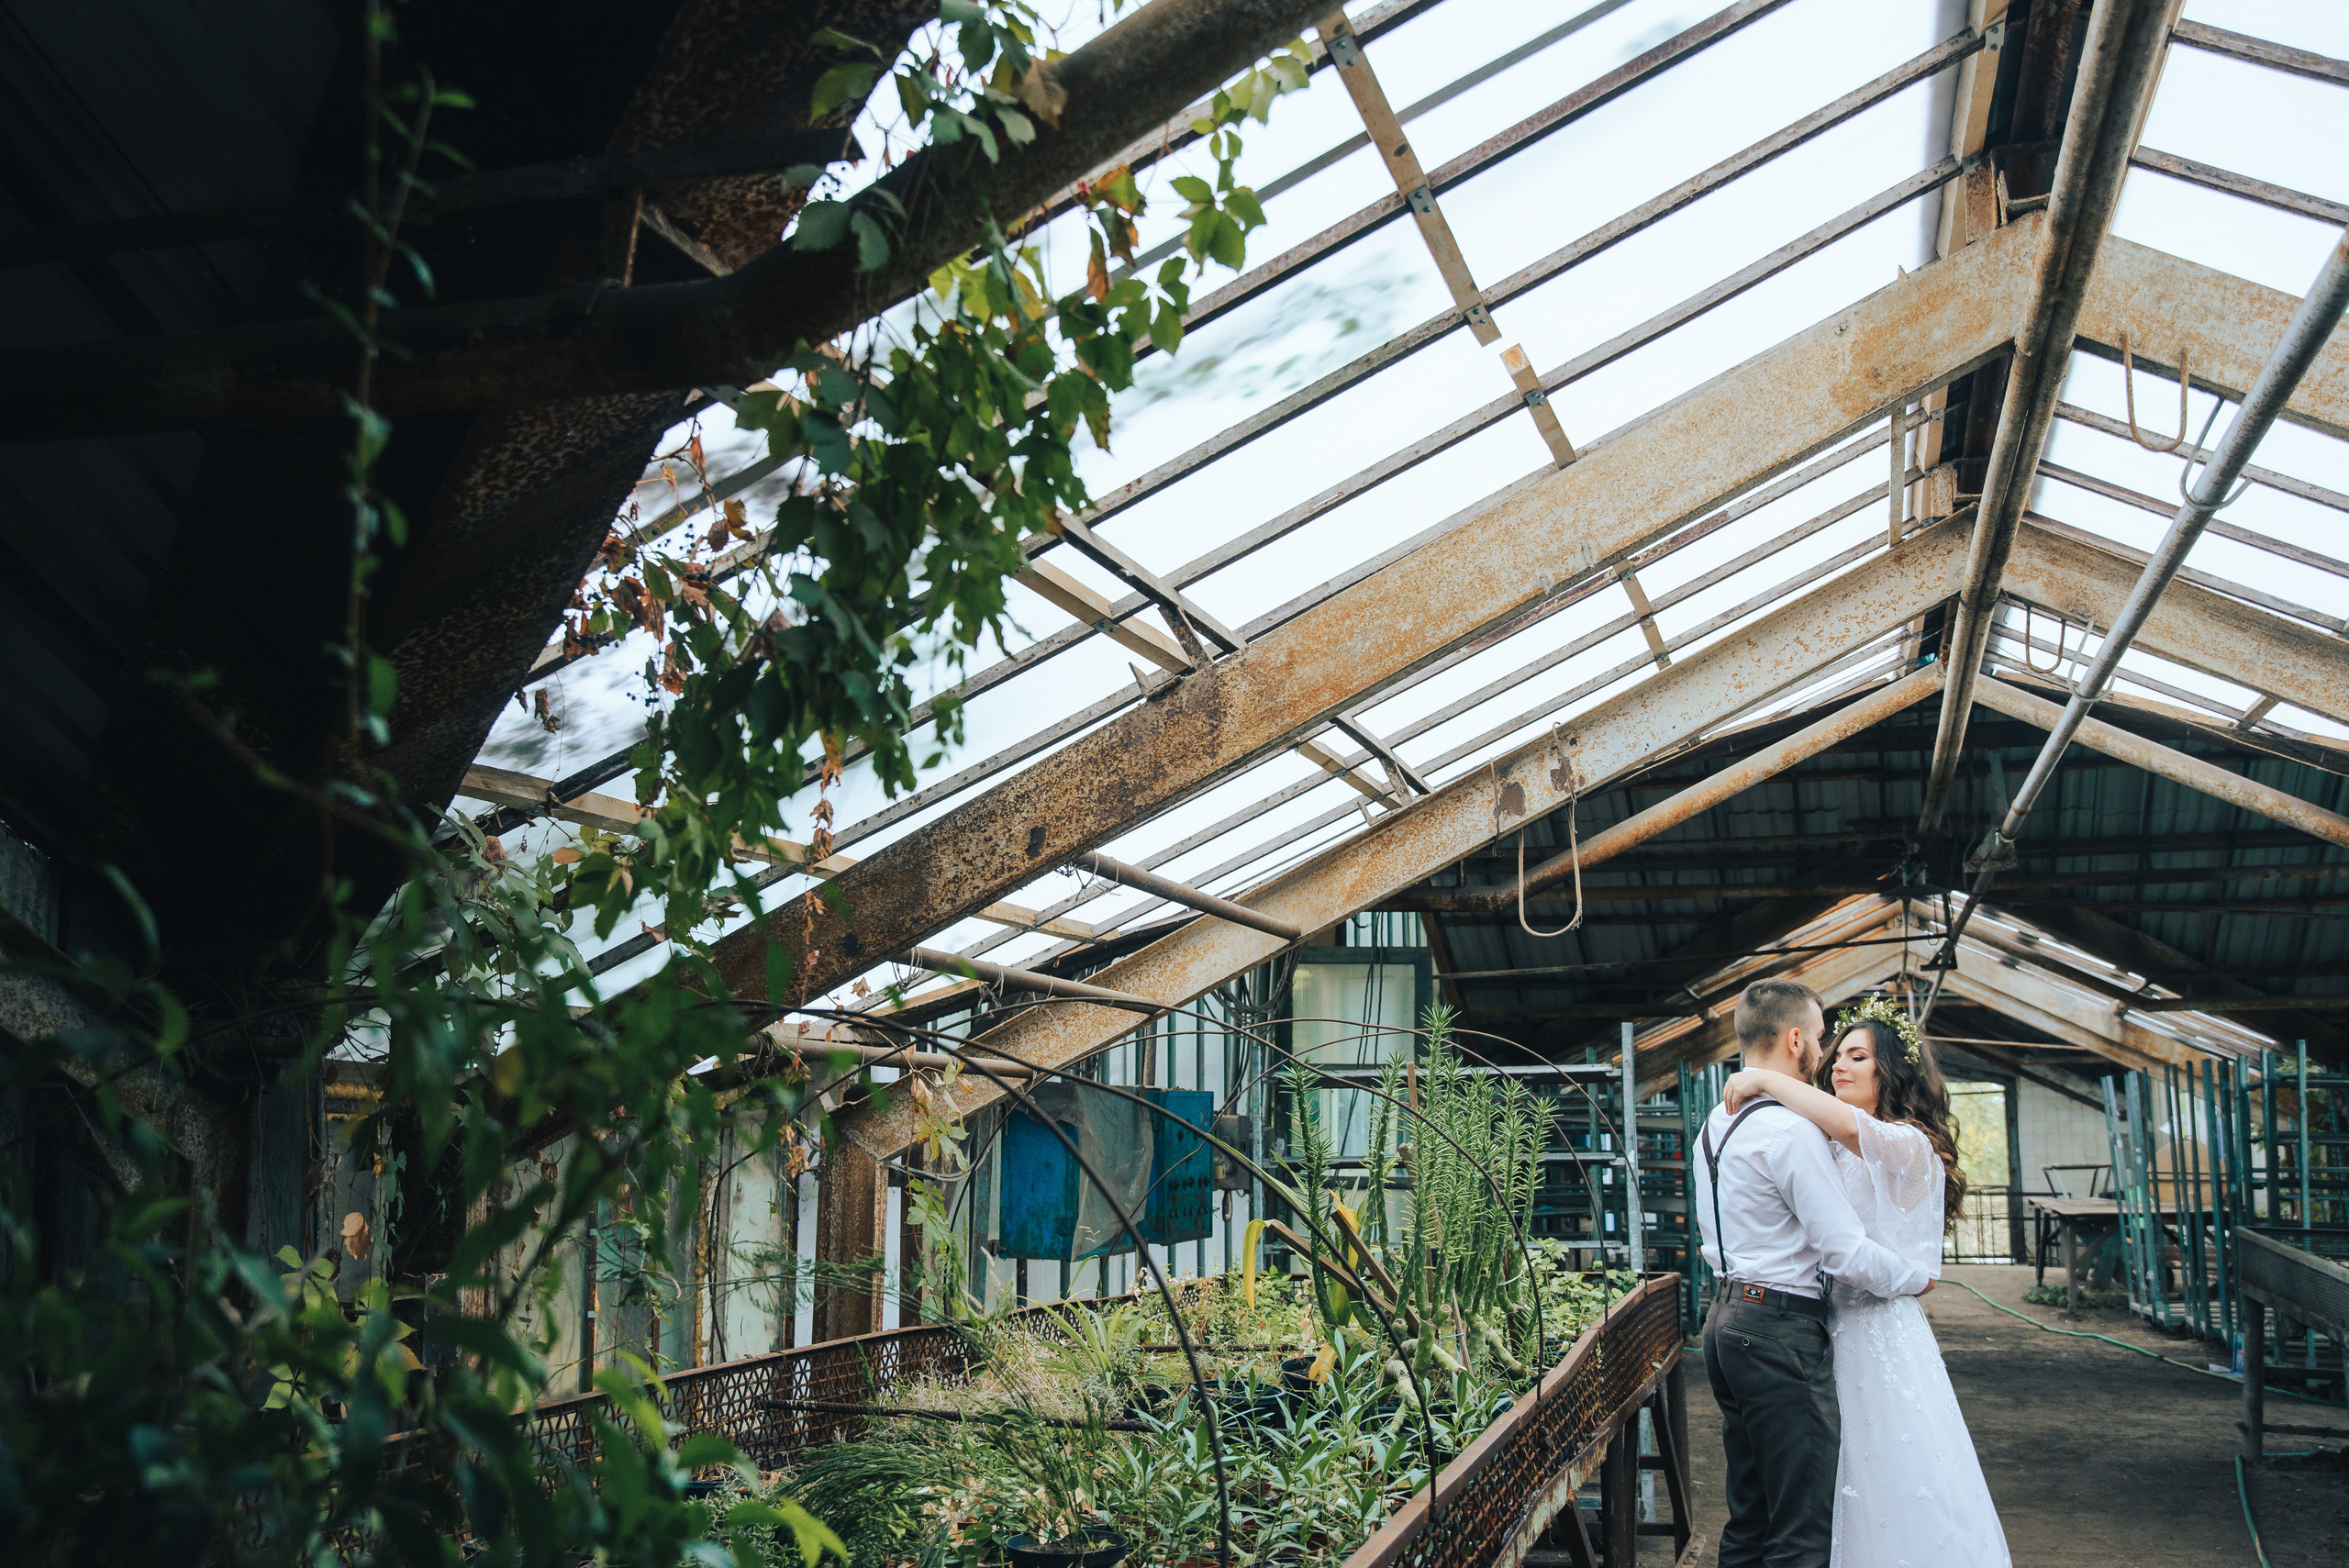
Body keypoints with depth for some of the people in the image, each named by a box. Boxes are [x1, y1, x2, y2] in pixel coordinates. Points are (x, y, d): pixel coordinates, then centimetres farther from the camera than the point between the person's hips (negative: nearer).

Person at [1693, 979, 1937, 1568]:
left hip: (1726, 1317, 10)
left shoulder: (1715, 1123, 13)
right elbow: (1847, 1254, -16)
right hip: (1783, 1331, -10)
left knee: (1748, 1518, 15)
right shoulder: (1791, 1130, -17)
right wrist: (1919, 1277, -1)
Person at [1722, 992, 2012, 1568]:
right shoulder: (1841, 1153, 13)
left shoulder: (1909, 1145, -13)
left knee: (1899, 1488, 0)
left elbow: (1843, 1121, -34)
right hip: (1838, 1326, 8)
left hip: (1882, 1333, -7)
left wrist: (1765, 1078, -25)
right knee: (1857, 1491, 13)